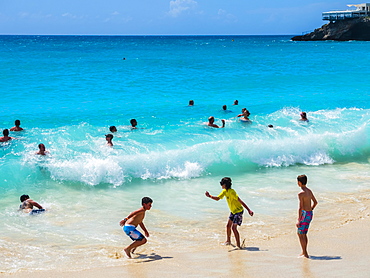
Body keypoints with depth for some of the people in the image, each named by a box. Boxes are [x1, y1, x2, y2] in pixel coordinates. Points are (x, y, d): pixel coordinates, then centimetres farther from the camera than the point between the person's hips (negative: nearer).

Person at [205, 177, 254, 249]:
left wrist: (249, 210, -31)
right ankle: (228, 241, 36)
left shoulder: (231, 192, -27)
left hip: (238, 211, -9)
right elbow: (217, 198, 11)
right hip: (233, 211, 9)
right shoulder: (224, 191, 1)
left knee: (234, 227, -14)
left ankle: (238, 245, -9)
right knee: (228, 226, 15)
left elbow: (240, 201, -29)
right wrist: (209, 196, -6)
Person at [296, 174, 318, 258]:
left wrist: (298, 220, -19)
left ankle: (305, 254, -1)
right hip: (310, 214, 9)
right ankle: (303, 252, 26)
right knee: (303, 234, 19)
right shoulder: (309, 191, 8)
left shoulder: (301, 193, -18)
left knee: (300, 234, -1)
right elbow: (315, 202, 19)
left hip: (304, 214, -9)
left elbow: (300, 207, -21)